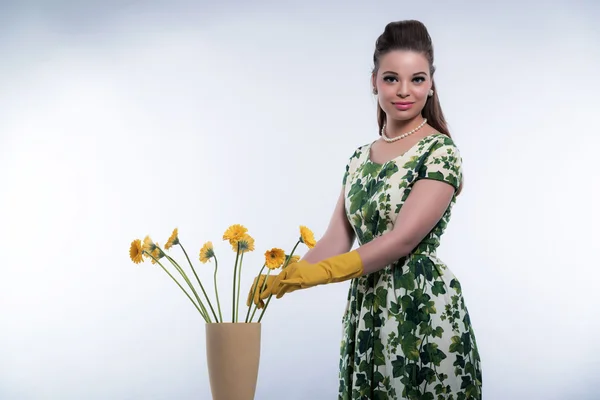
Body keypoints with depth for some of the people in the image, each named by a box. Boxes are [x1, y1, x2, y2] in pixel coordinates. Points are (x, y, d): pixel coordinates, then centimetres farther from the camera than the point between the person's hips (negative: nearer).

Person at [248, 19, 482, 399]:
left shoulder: (440, 152, -10)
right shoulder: (361, 157, 10)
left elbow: (402, 239, -19)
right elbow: (337, 240, 5)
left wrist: (312, 274, -21)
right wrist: (284, 278, -10)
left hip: (424, 308, -5)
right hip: (366, 312, 6)